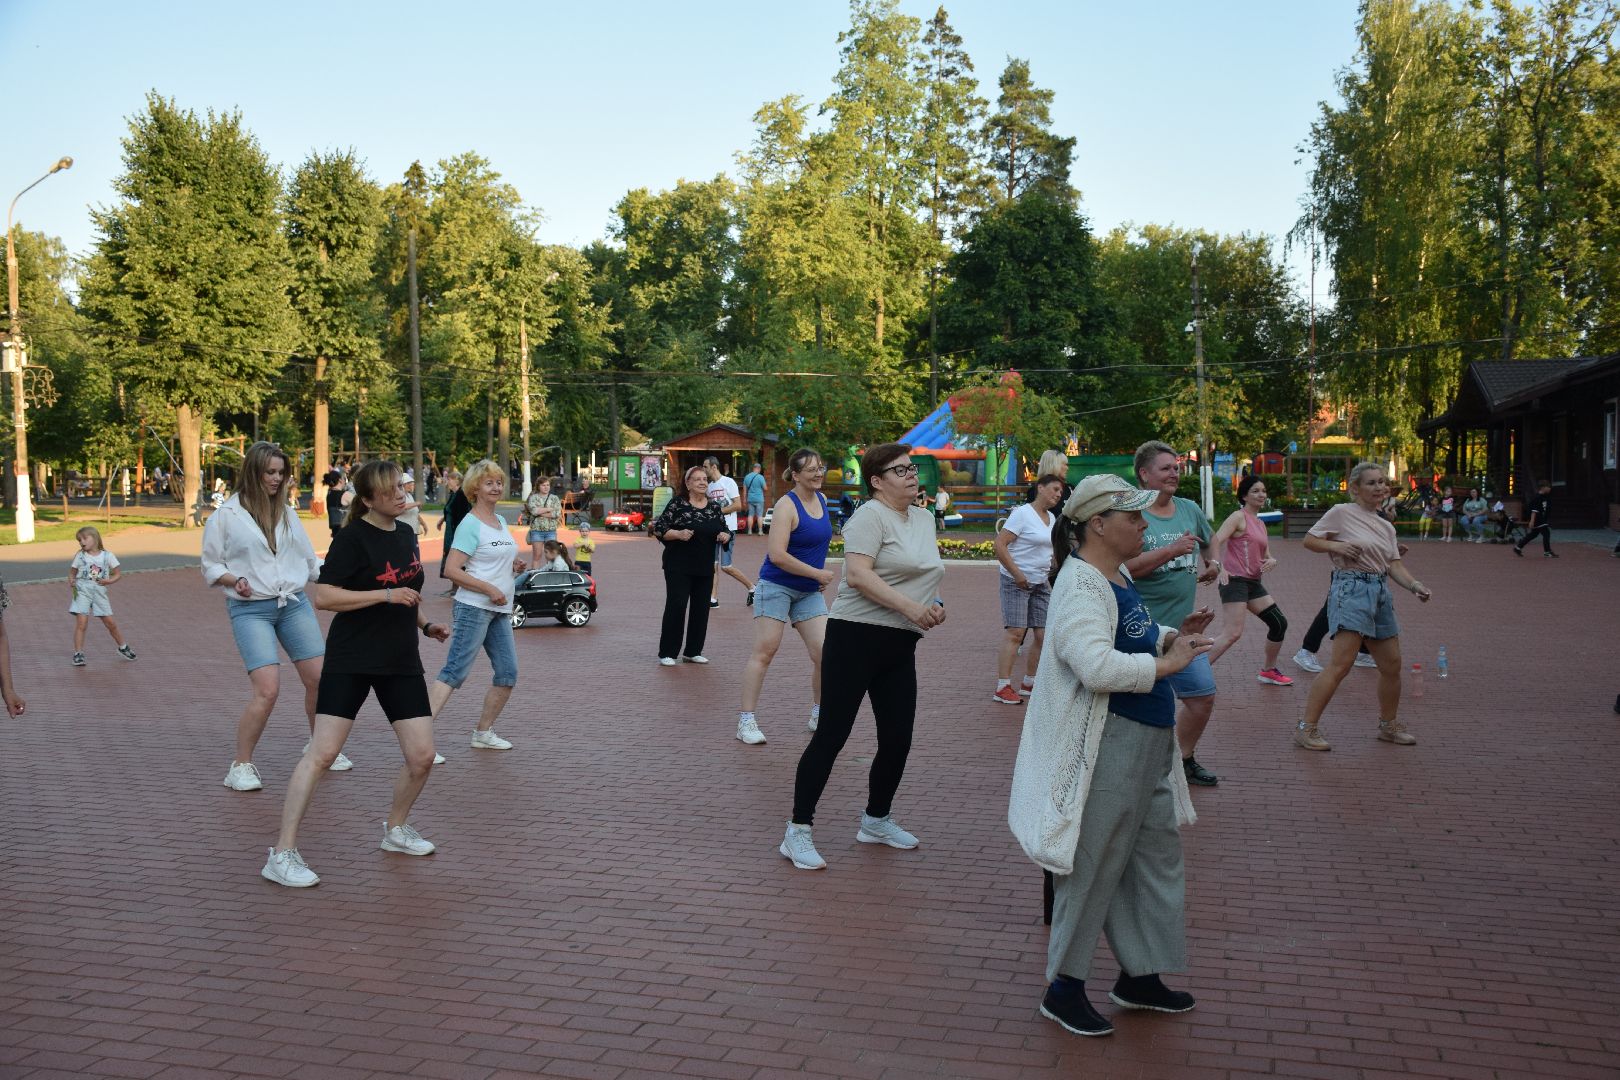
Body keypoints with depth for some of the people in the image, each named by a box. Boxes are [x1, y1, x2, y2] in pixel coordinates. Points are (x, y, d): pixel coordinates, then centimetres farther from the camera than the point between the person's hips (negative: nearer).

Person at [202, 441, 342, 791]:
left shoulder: (286, 513, 12)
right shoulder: (226, 516, -1)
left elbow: (309, 561, 19)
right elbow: (210, 566, 3)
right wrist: (234, 580, -13)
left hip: (295, 604, 5)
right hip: (250, 610, -5)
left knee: (319, 680, 1)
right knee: (267, 689, -17)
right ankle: (241, 765, 1)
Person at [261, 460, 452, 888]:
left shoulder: (406, 533, 10)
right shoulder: (352, 538, -12)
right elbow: (323, 596, -18)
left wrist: (426, 624, 10)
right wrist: (386, 595, -22)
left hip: (401, 661, 7)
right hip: (351, 660, -6)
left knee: (422, 756, 3)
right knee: (322, 752, -11)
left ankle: (395, 829, 28)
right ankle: (282, 855, -5)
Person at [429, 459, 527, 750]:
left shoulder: (501, 521, 15)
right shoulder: (470, 525, -10)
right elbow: (451, 570, -17)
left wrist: (513, 566, 8)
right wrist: (490, 589, -20)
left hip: (499, 610, 8)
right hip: (474, 607, -8)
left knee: (508, 674, 8)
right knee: (455, 672, -14)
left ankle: (483, 733, 21)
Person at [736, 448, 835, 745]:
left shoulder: (822, 499, 8)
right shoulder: (786, 506, -15)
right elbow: (777, 555, -22)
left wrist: (819, 577, 15)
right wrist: (817, 574, -16)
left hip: (809, 592, 7)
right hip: (776, 586, -7)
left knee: (823, 653, 1)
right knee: (764, 651, -6)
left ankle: (818, 715, 19)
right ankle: (746, 721, -1)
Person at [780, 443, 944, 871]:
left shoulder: (923, 518, 16)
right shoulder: (870, 516, -10)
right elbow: (858, 574, -23)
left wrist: (935, 605, 5)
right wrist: (909, 606, -28)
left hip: (900, 645, 8)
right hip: (856, 638, -8)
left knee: (897, 738, 10)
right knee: (831, 735, -5)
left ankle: (877, 820, 31)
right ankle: (798, 832, 2)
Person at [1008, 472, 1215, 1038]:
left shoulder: (1118, 575, 11)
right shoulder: (1081, 585, -20)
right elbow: (1098, 666, -33)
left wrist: (1172, 635, 9)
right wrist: (1165, 664, -23)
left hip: (1147, 741, 10)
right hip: (1104, 745, -10)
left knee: (1158, 855, 18)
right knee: (1093, 868, 2)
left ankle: (1140, 977, 33)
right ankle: (1064, 989, 18)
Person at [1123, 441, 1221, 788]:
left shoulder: (1190, 509, 8)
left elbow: (1209, 543, 28)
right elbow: (1124, 567, -24)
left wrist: (1213, 563, 8)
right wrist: (1171, 551, -28)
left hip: (1184, 628, 7)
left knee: (1203, 697, 15)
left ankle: (1184, 760, 37)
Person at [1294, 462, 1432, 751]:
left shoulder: (1386, 526, 16)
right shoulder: (1341, 513, -4)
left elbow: (1394, 565, 10)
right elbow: (1309, 540, 0)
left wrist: (1414, 584, -8)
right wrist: (1335, 545, -17)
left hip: (1380, 592, 8)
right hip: (1351, 589, -8)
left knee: (1392, 665, 13)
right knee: (1340, 664, -16)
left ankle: (1389, 725, 32)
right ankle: (1307, 728, -11)